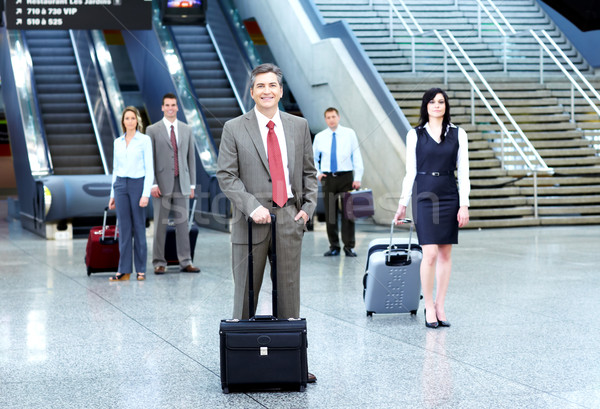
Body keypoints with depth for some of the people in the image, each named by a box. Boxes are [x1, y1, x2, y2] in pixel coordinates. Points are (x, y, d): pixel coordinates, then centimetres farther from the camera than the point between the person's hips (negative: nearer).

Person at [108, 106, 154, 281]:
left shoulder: (145, 140, -3)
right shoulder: (118, 142, 11)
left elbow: (149, 169, -7)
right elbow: (115, 169, 16)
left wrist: (146, 194, -14)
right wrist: (113, 194, 13)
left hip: (138, 184, -4)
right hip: (120, 185, 4)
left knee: (139, 228, 1)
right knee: (123, 228, 4)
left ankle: (141, 270, 9)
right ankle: (124, 271, 6)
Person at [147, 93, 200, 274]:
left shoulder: (187, 130, 11)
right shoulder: (153, 130, 2)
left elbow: (191, 157, 12)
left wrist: (192, 184, 7)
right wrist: (153, 184, -9)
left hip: (182, 183, 3)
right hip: (162, 183, -3)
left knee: (183, 222, 3)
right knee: (160, 224, 1)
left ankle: (185, 262, 7)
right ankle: (159, 263, 6)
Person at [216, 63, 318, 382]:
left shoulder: (299, 126, 10)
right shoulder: (234, 129, 0)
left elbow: (308, 171, 15)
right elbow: (226, 175, -4)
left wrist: (308, 205, 1)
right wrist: (252, 206, -15)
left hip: (290, 217, 3)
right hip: (253, 220, -3)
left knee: (289, 290, 7)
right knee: (246, 291, 2)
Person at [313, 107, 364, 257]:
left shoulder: (349, 133, 3)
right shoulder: (319, 137, 8)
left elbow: (357, 156, 2)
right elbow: (313, 158, 18)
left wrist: (358, 178, -6)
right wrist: (317, 174, 2)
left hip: (346, 177, -2)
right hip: (328, 178, 2)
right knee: (330, 214, 2)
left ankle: (349, 246, 1)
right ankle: (334, 247, 10)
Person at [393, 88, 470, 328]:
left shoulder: (458, 134, 6)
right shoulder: (415, 135, 4)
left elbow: (463, 172, 4)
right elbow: (410, 172, 6)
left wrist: (464, 205, -2)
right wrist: (403, 205, 4)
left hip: (449, 196, 2)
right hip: (424, 196, -2)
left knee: (445, 254, 5)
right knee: (430, 254, -9)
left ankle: (440, 307, 13)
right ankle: (429, 307, 2)